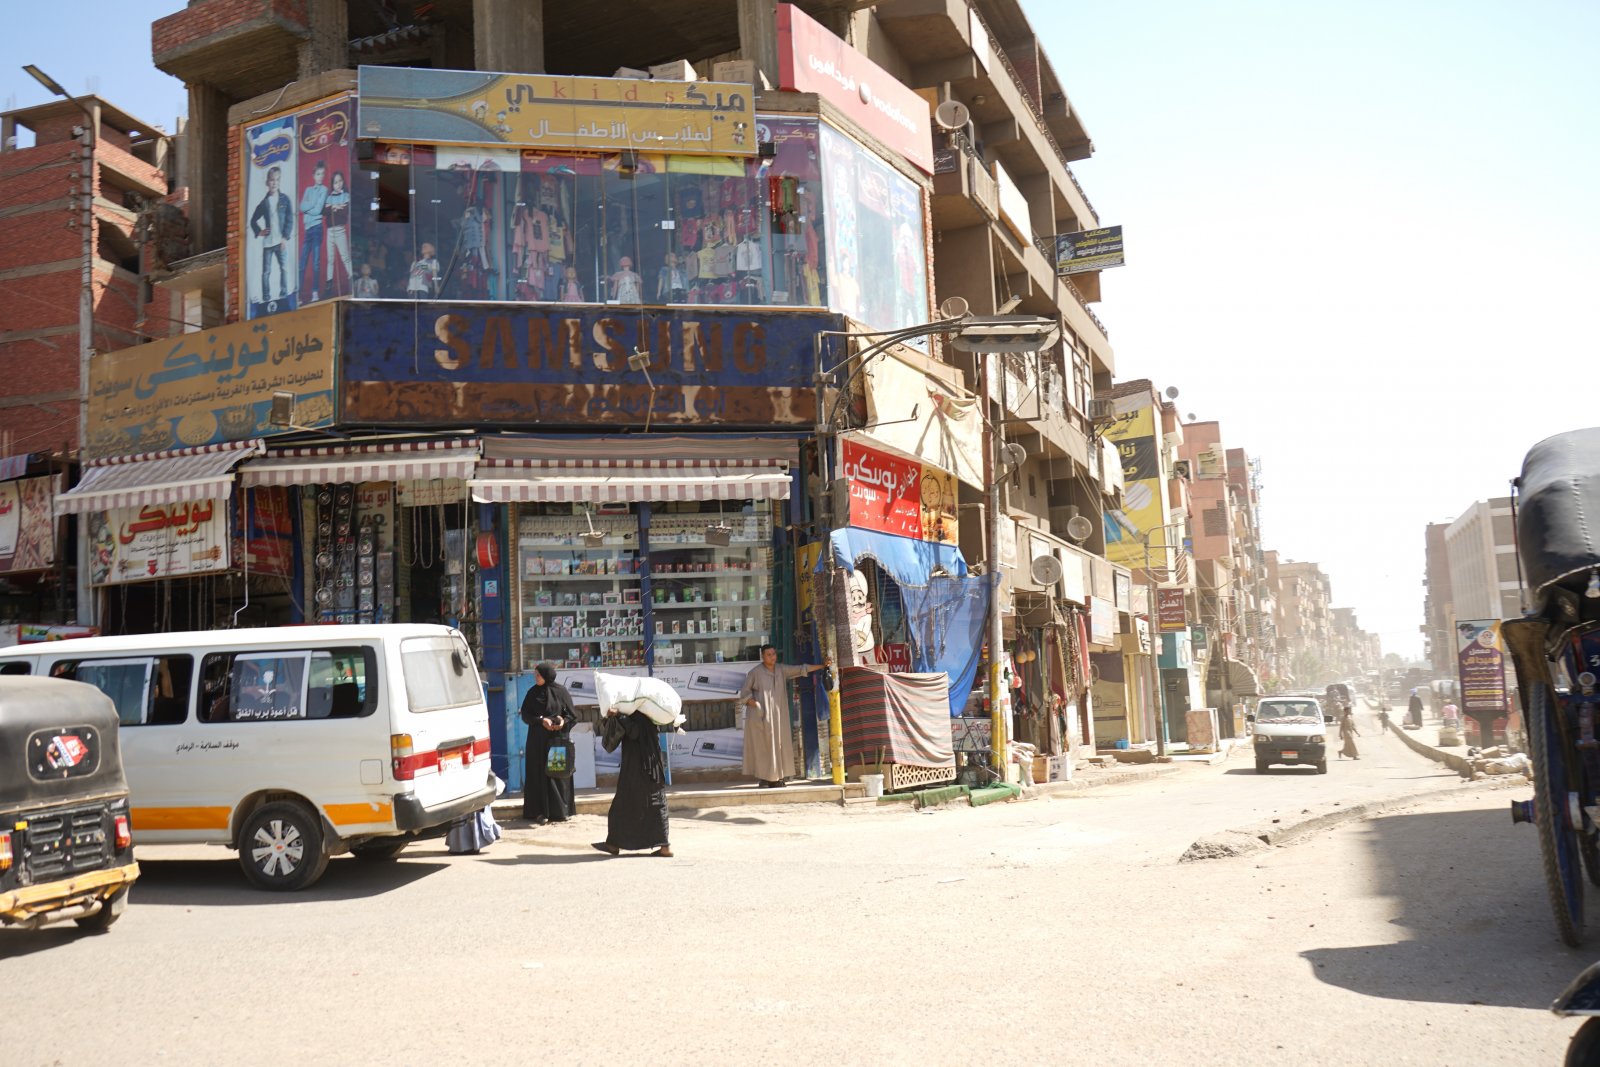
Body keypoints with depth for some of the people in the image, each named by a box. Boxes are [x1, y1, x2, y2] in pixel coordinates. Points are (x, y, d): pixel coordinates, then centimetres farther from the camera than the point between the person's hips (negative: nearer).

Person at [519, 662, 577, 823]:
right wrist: (541, 720, -14)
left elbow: (572, 714, 2)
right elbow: (525, 714, 1)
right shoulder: (533, 693, 4)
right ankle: (541, 812, 2)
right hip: (538, 740, 1)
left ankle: (561, 810, 9)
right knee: (540, 773, -1)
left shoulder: (561, 691, -1)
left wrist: (563, 721, -18)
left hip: (558, 739, -1)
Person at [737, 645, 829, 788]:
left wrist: (822, 665, -5)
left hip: (777, 715, 4)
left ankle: (775, 778, 4)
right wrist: (756, 706, -15)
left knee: (778, 744, 1)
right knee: (762, 745, -5)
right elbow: (744, 693, -3)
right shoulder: (755, 672, -6)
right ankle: (763, 778, -1)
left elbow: (801, 670, 2)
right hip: (761, 715, -4)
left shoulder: (781, 670, 6)